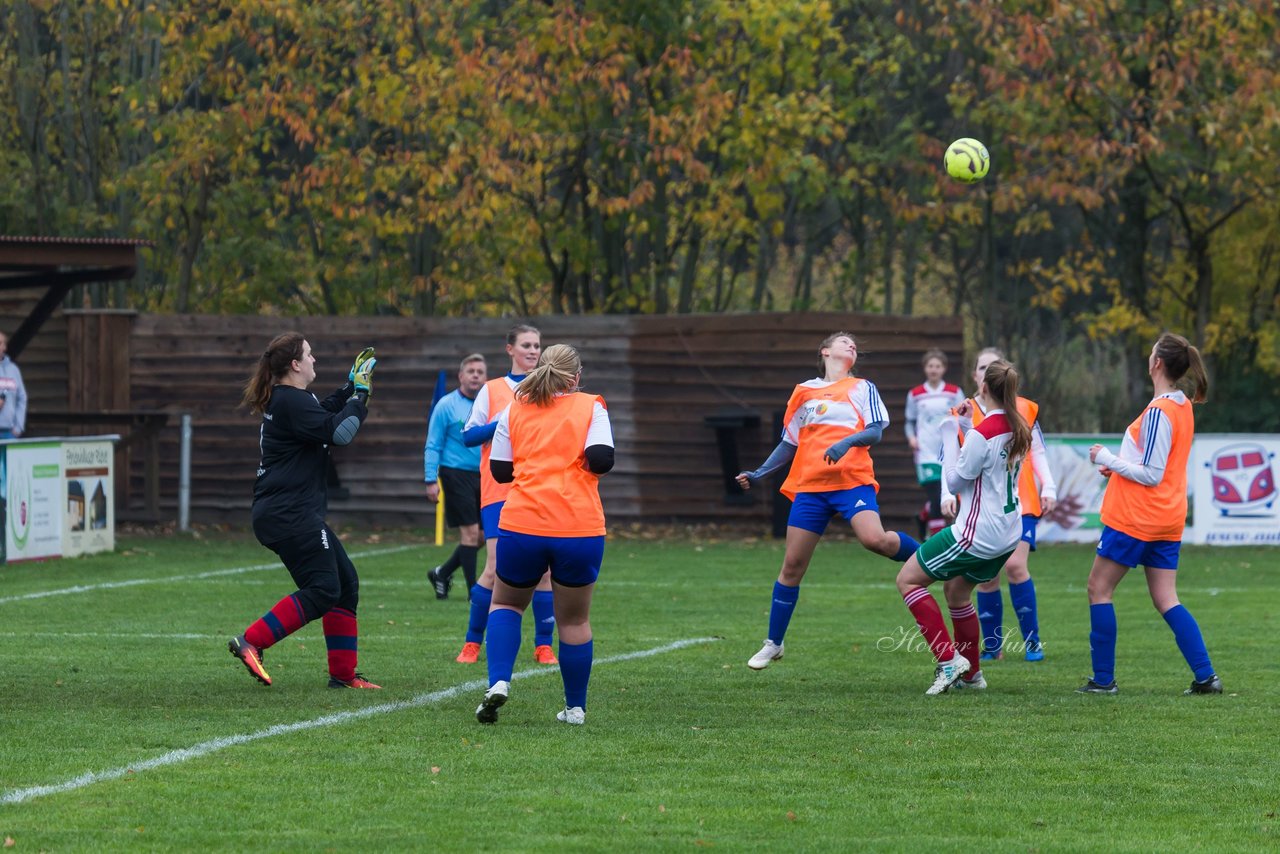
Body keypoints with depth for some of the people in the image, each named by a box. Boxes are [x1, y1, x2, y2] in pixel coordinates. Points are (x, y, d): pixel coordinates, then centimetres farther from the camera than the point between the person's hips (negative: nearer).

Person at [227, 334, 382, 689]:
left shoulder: (289, 398, 16)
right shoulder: (291, 402, -16)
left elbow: (324, 414, 35)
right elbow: (339, 432, -22)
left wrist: (352, 387, 26)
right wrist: (359, 393, -9)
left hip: (292, 513, 11)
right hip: (288, 515, -11)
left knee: (345, 581, 11)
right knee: (323, 589, -13)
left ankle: (343, 674, 13)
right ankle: (250, 643, -15)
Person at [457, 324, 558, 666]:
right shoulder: (492, 390, 7)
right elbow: (469, 435, 3)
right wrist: (502, 422, -12)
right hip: (499, 491, -2)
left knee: (544, 569, -2)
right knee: (495, 568, -8)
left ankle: (544, 646, 6)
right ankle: (472, 644, 3)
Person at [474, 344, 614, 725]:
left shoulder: (514, 411, 9)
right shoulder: (590, 407, 2)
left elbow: (499, 470, 9)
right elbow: (601, 460, -11)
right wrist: (570, 461, 11)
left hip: (521, 523, 2)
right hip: (579, 531, -1)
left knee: (506, 604, 20)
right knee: (574, 619, 12)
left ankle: (498, 681, -3)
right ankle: (575, 707, 17)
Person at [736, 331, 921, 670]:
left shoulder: (862, 388, 12)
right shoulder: (804, 392, 17)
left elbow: (875, 432, -1)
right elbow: (789, 444, 24)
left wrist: (846, 442, -21)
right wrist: (758, 474, 13)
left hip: (852, 480, -2)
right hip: (809, 486, 2)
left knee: (875, 539, -29)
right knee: (792, 566, 1)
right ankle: (773, 643, 12)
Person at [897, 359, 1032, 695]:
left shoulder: (982, 433, -21)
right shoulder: (1017, 428, 4)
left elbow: (955, 481, -11)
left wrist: (951, 434, -5)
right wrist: (966, 427, 10)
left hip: (977, 534, -9)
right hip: (1007, 533, 9)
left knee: (908, 580, 1)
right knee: (956, 590, 26)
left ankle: (948, 659, -5)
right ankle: (972, 673, 30)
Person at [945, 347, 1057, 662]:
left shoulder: (1024, 409, 7)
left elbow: (1038, 452, 13)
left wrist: (1048, 488, 3)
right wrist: (948, 494, -5)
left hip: (1020, 503, -1)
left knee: (1015, 564, -16)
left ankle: (1032, 642, -6)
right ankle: (992, 646, 11)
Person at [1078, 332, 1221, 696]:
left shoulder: (1158, 412, -18)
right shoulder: (1184, 407, 10)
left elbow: (1150, 475, -19)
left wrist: (1108, 459, -10)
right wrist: (1118, 466, 11)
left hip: (1134, 517, -8)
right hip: (1168, 519, 8)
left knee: (1099, 589, 4)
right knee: (1166, 600, 9)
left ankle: (1103, 678, 3)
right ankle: (1206, 676, 0)